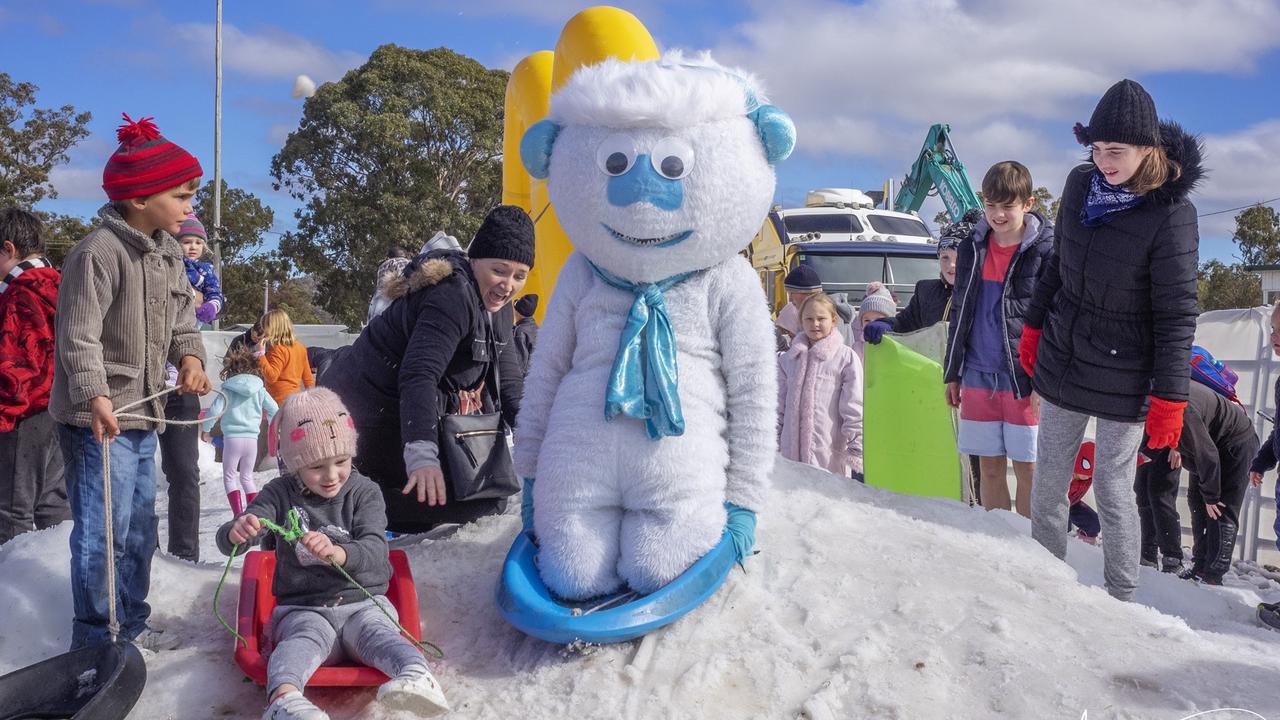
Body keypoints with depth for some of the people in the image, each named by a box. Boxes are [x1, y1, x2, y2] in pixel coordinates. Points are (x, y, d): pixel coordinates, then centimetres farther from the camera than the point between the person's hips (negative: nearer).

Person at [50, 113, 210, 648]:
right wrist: (96, 395, -33)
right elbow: (79, 337, -21)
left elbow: (182, 323, 16)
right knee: (103, 531, -4)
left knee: (139, 529, 18)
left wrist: (190, 356, -5)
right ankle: (94, 640, 9)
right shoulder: (98, 253, -17)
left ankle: (131, 626, 32)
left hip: (143, 414, 9)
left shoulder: (169, 255, 11)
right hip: (99, 419, -9)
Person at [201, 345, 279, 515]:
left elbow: (214, 411, -10)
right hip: (252, 438, 3)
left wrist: (205, 430, 5)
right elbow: (274, 409, 5)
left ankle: (238, 514, -5)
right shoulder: (259, 390, 4)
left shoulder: (228, 390, -3)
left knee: (229, 477, 8)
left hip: (232, 438, -3)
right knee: (247, 477, 19)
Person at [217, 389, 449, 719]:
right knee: (304, 639, -34)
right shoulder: (281, 494, 6)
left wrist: (339, 553, -35)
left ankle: (418, 676, -63)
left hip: (363, 602, 0)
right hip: (304, 608, 0)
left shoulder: (364, 492, 4)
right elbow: (227, 542, -3)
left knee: (377, 633, -33)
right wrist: (236, 533, -31)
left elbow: (375, 550, -11)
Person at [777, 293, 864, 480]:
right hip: (792, 454, 4)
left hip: (830, 454, -4)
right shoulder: (788, 358, 12)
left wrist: (856, 450, -5)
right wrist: (773, 445, 17)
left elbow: (854, 408, -2)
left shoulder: (846, 357, -1)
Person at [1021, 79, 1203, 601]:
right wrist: (1034, 327, 16)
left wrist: (1169, 397, -15)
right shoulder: (1081, 184, -3)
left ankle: (1120, 600, 23)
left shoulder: (1171, 214, -19)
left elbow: (1176, 314, -16)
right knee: (1048, 484, 13)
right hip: (1062, 362, 5)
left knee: (1113, 490, 4)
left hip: (1123, 380, -5)